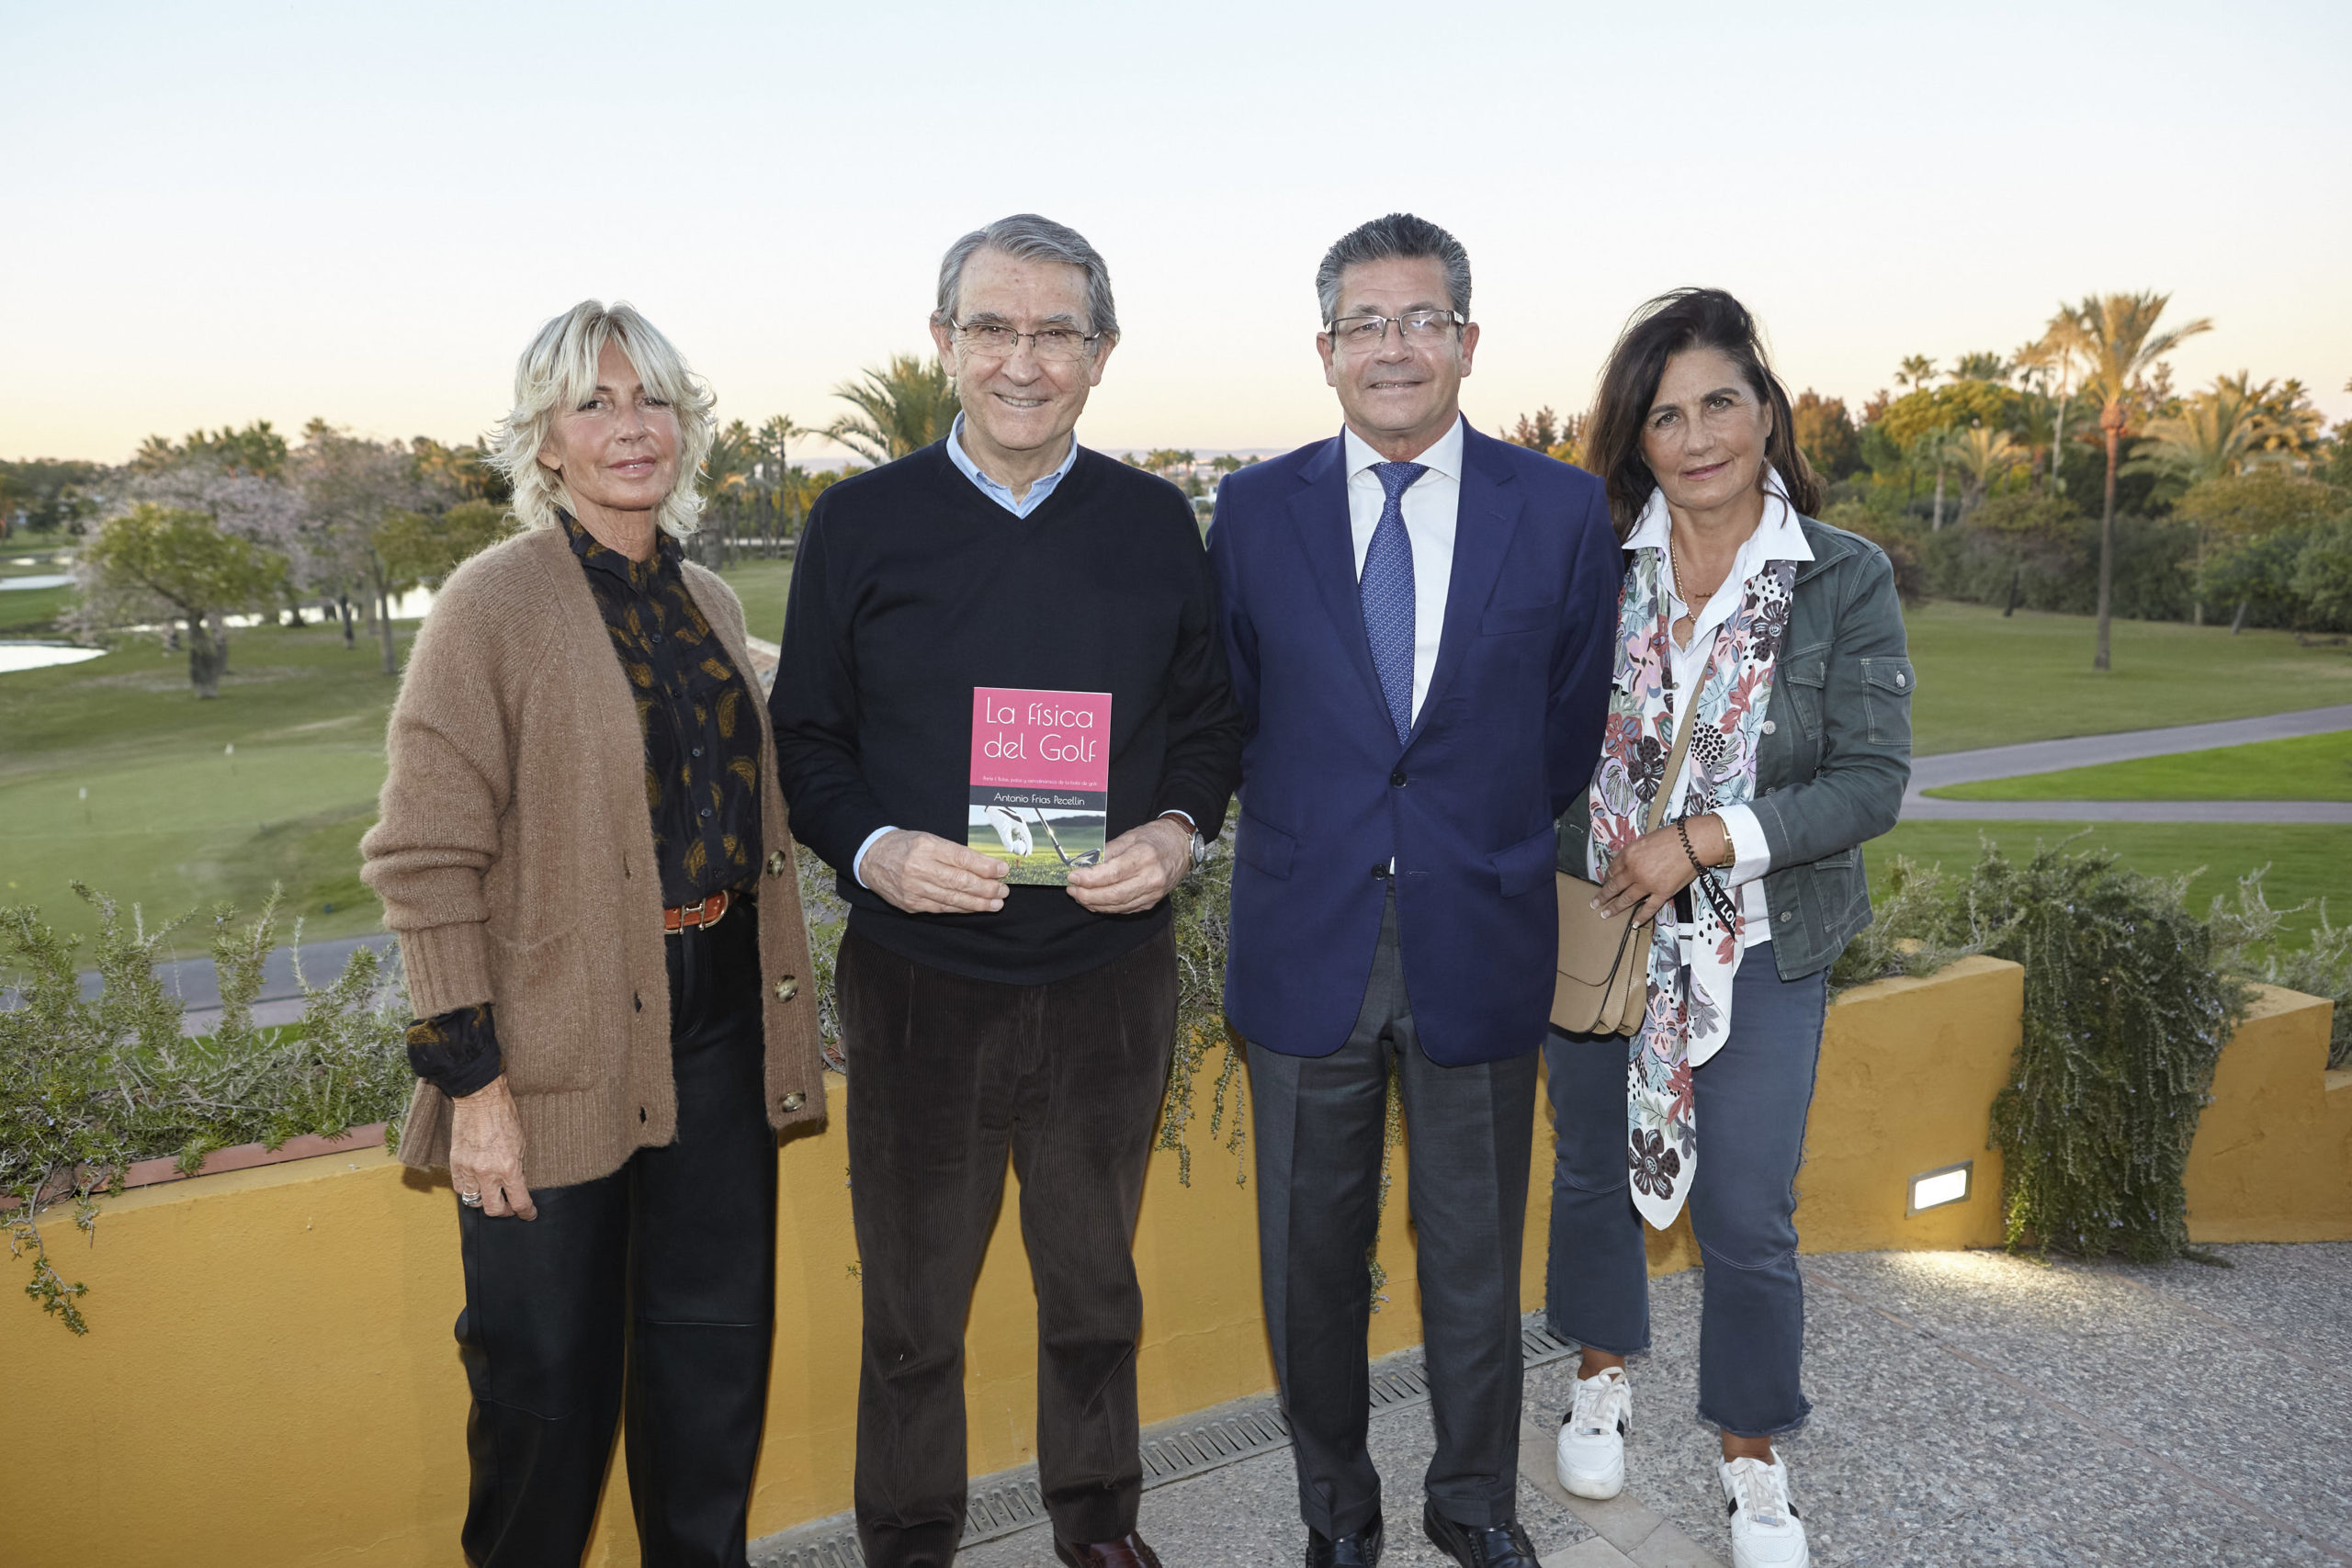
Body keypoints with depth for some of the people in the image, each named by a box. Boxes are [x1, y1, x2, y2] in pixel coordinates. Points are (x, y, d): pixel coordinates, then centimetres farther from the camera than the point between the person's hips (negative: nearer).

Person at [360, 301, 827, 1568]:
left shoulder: (708, 603, 9)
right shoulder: (495, 600, -9)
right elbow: (424, 857, -12)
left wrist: (776, 1017, 14)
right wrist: (470, 1079, -16)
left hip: (718, 1025, 6)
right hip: (565, 1039, -5)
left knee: (716, 1334, 15)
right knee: (550, 1367, 9)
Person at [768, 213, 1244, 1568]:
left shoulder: (1156, 523, 1)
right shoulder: (861, 523, -3)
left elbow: (1211, 717, 8)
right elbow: (806, 737, 2)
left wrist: (1180, 831, -11)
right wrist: (872, 847, -17)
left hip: (1111, 976, 2)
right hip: (918, 983, -1)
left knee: (1095, 1282, 20)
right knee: (913, 1302, 14)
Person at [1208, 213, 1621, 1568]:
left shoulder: (1561, 510, -1)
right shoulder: (1255, 509, 0)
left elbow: (1572, 723, 8)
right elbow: (1231, 713, 9)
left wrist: (1485, 842, 9)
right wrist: (1313, 832, 6)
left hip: (1480, 937, 0)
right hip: (1307, 937, 1)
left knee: (1477, 1251, 15)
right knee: (1312, 1252, 13)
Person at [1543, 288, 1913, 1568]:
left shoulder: (1848, 581, -8)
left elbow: (1874, 779, -12)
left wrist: (1704, 840, -21)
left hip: (1760, 948, -2)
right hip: (1592, 933, 2)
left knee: (1748, 1219, 5)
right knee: (1594, 1170, 18)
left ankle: (1752, 1457, 30)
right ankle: (1603, 1377, 44)